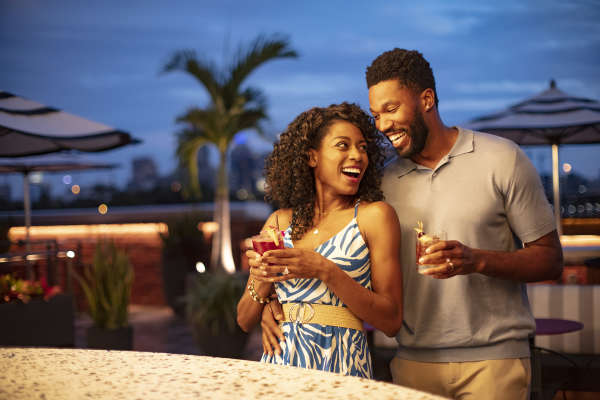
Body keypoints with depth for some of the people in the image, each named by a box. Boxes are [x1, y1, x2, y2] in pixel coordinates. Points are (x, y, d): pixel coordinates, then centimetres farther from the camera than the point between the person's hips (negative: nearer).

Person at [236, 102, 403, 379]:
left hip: (340, 366, -3)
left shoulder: (375, 215, -3)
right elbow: (244, 321, 10)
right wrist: (261, 281, -10)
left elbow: (392, 320, -8)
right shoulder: (279, 222, 7)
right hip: (278, 364, 3)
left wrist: (326, 272, -18)